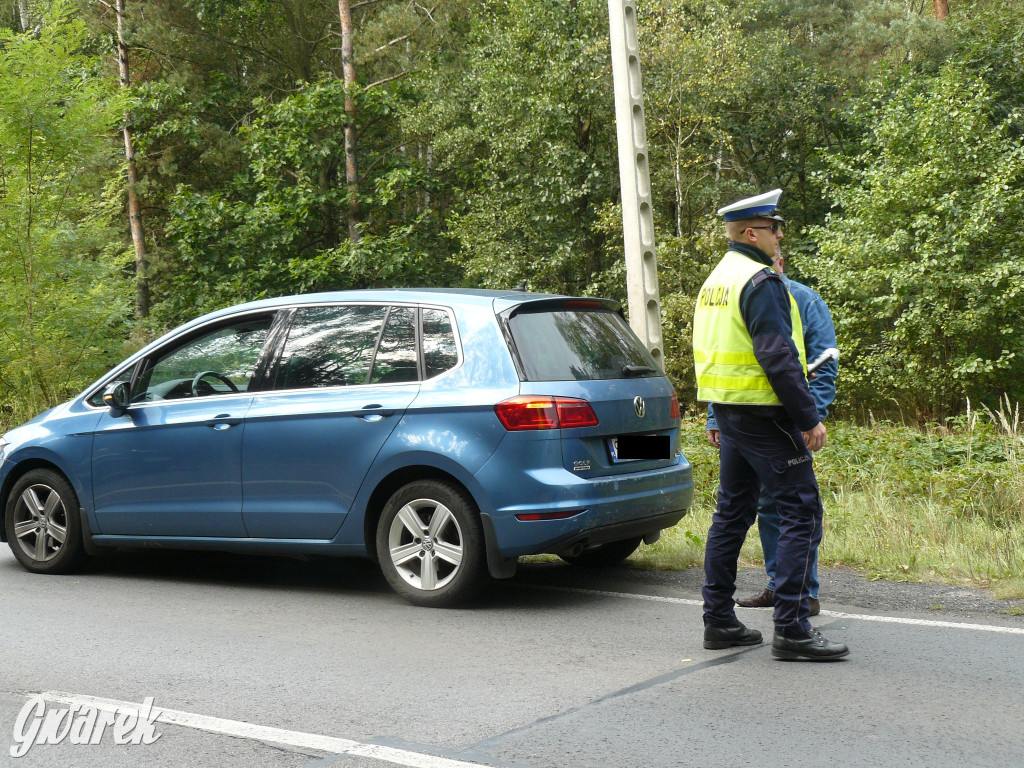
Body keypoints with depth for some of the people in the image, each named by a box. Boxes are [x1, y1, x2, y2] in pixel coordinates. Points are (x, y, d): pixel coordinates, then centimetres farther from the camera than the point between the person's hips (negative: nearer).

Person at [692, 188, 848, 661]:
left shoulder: (715, 281, 16)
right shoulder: (760, 280, -15)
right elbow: (778, 357, -21)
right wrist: (810, 418, -17)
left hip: (729, 412, 10)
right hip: (764, 415, -10)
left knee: (732, 514, 14)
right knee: (801, 513, -6)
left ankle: (719, 621, 18)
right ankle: (792, 630, -6)